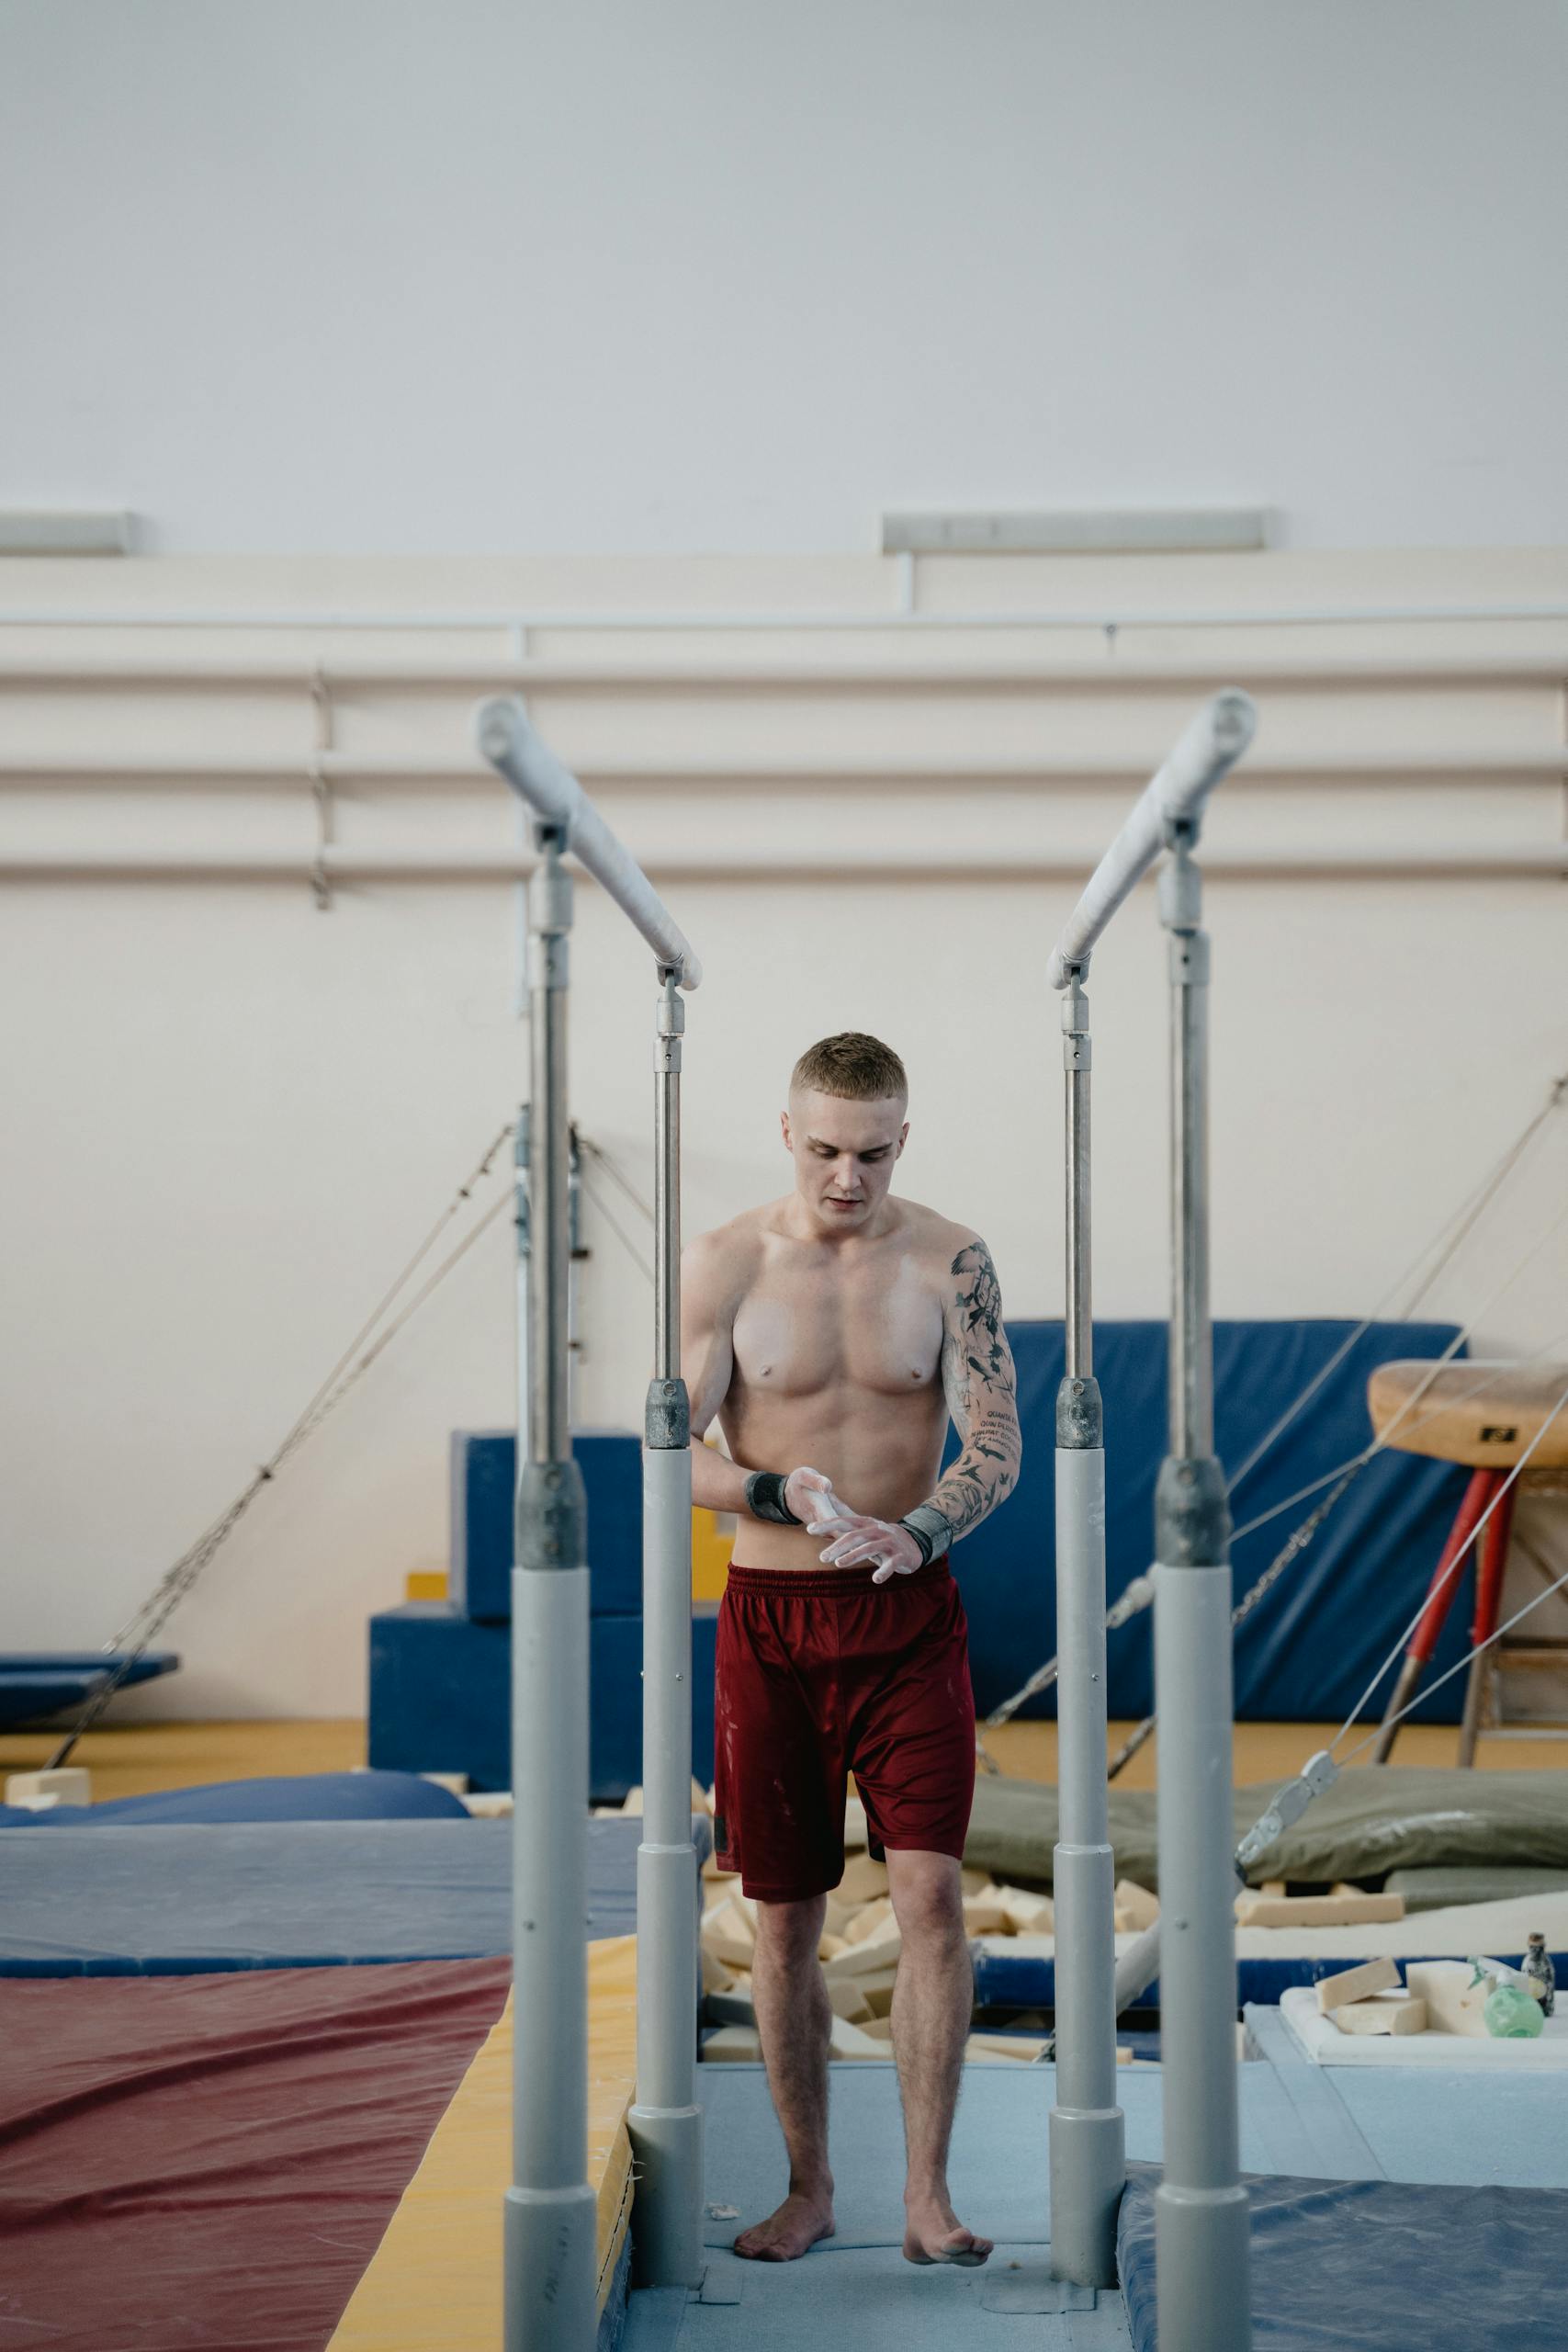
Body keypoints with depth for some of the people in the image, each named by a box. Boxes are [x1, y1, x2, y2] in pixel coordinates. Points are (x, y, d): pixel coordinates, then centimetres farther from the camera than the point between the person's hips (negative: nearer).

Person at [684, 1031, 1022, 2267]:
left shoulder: (950, 1261, -2)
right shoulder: (723, 1264, -3)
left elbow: (998, 1444, -6)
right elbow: (670, 1450, -5)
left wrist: (918, 1529, -25)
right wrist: (782, 1493, -23)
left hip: (910, 1613, 0)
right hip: (771, 1618, 1)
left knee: (932, 1894, -7)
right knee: (786, 1917, 7)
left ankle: (928, 2194, 5)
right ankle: (810, 2187, 21)